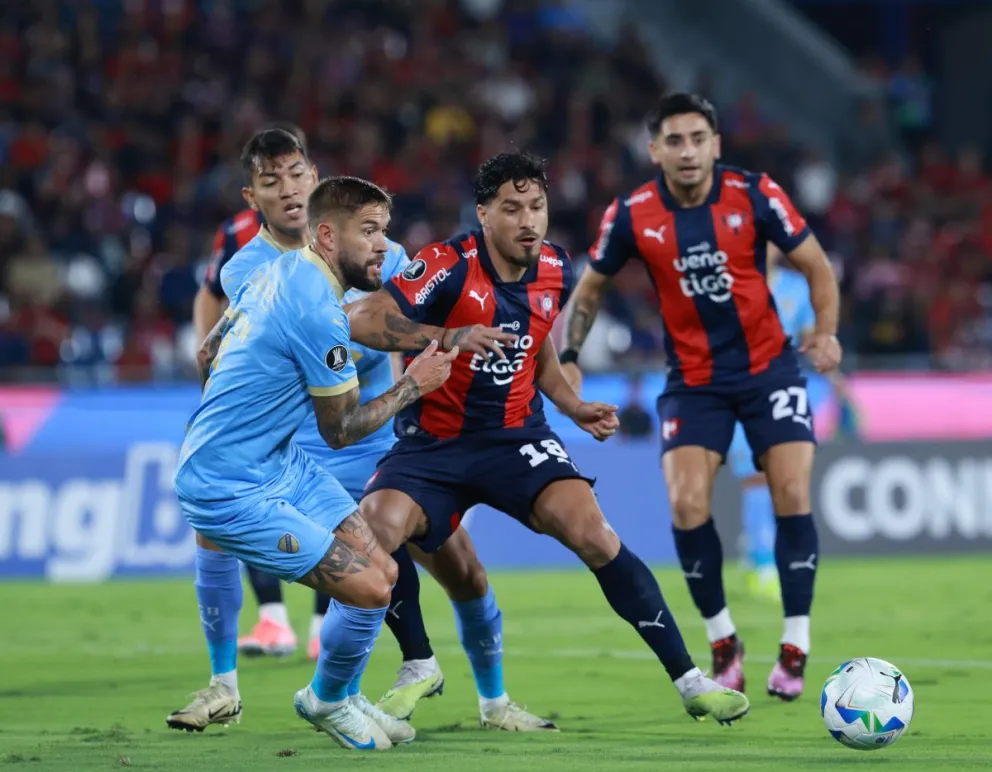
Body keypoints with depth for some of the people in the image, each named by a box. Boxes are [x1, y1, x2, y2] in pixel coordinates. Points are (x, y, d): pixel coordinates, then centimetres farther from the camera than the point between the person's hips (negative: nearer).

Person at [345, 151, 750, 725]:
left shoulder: (555, 272, 1)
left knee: (593, 534, -21)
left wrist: (574, 407, 7)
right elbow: (362, 321, -25)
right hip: (433, 441, -2)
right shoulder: (448, 267, -17)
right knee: (376, 527, -29)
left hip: (518, 437, 3)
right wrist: (449, 337, -34)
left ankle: (689, 680, -13)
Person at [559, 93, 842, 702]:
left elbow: (817, 266, -1)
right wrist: (568, 359, -3)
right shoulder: (631, 216, -9)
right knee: (687, 504, -14)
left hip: (769, 366, -1)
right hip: (693, 379, 1)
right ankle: (723, 643, 5)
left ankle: (795, 650, 1)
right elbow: (590, 288, 8)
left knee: (793, 496, -12)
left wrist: (827, 332, -15)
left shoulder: (755, 195, -12)